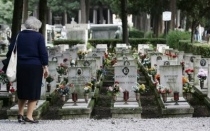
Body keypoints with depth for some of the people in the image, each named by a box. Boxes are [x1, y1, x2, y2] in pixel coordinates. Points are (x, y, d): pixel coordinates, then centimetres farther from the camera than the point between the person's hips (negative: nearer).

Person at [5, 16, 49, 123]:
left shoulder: (19, 36, 10)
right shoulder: (39, 37, -1)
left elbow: (10, 51, 9)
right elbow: (43, 53, -6)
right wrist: (45, 67, -2)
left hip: (20, 66, 4)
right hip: (35, 67, -4)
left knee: (22, 92, 16)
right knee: (34, 92, 2)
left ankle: (20, 115, 14)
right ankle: (29, 116, -4)